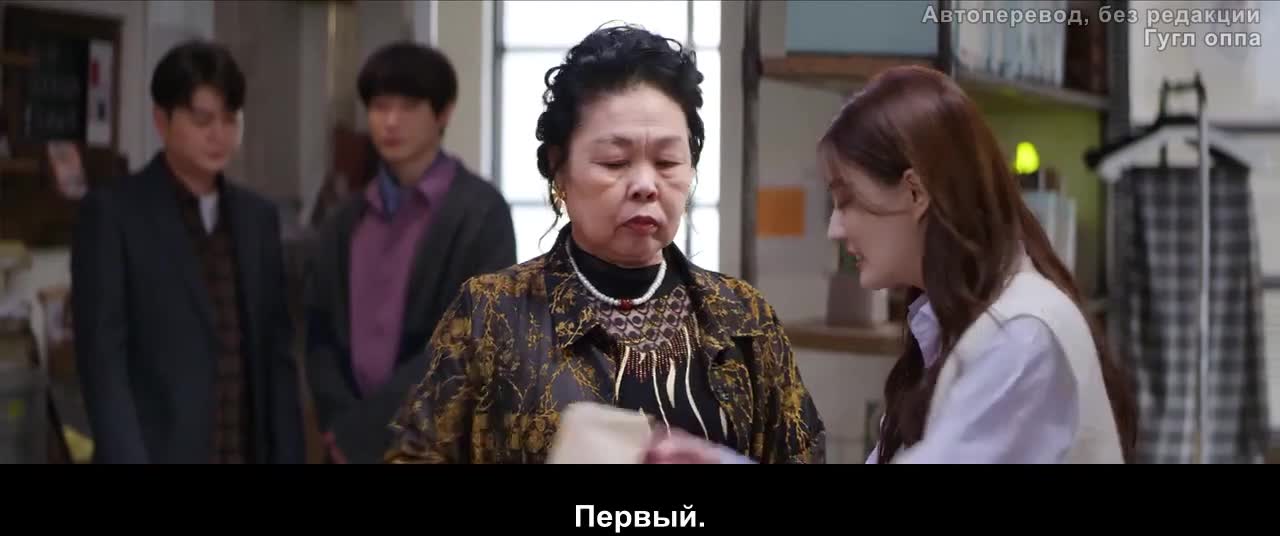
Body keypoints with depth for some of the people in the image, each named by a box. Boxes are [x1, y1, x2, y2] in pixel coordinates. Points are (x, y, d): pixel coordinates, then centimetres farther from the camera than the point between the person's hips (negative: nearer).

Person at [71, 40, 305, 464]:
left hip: (247, 452, 5)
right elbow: (102, 357, -8)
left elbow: (277, 352, 14)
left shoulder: (258, 217, 13)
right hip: (157, 453, -5)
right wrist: (127, 461, -16)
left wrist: (288, 456, 6)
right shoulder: (112, 212, -2)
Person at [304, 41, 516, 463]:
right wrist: (342, 426, -6)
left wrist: (364, 429, -10)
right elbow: (319, 333, 12)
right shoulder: (345, 224, 14)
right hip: (353, 451, 5)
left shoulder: (480, 212, -3)